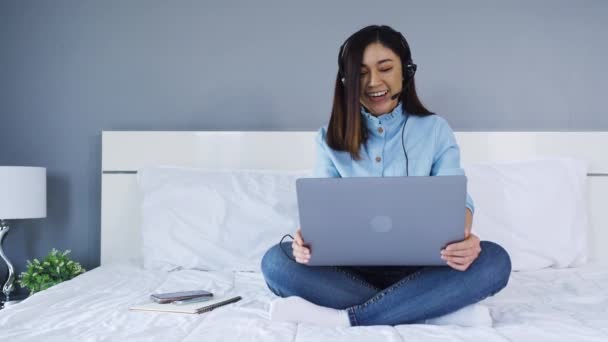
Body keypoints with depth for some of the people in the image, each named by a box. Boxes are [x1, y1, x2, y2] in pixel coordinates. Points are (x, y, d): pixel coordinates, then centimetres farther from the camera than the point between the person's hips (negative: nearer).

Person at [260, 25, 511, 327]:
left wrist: (464, 235, -28)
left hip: (419, 268, 0)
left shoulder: (435, 129, 6)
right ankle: (414, 308, -26)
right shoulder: (331, 138, 8)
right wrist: (308, 237, -25)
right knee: (276, 260, -26)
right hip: (353, 267, 0)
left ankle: (340, 318, -31)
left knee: (494, 261, -30)